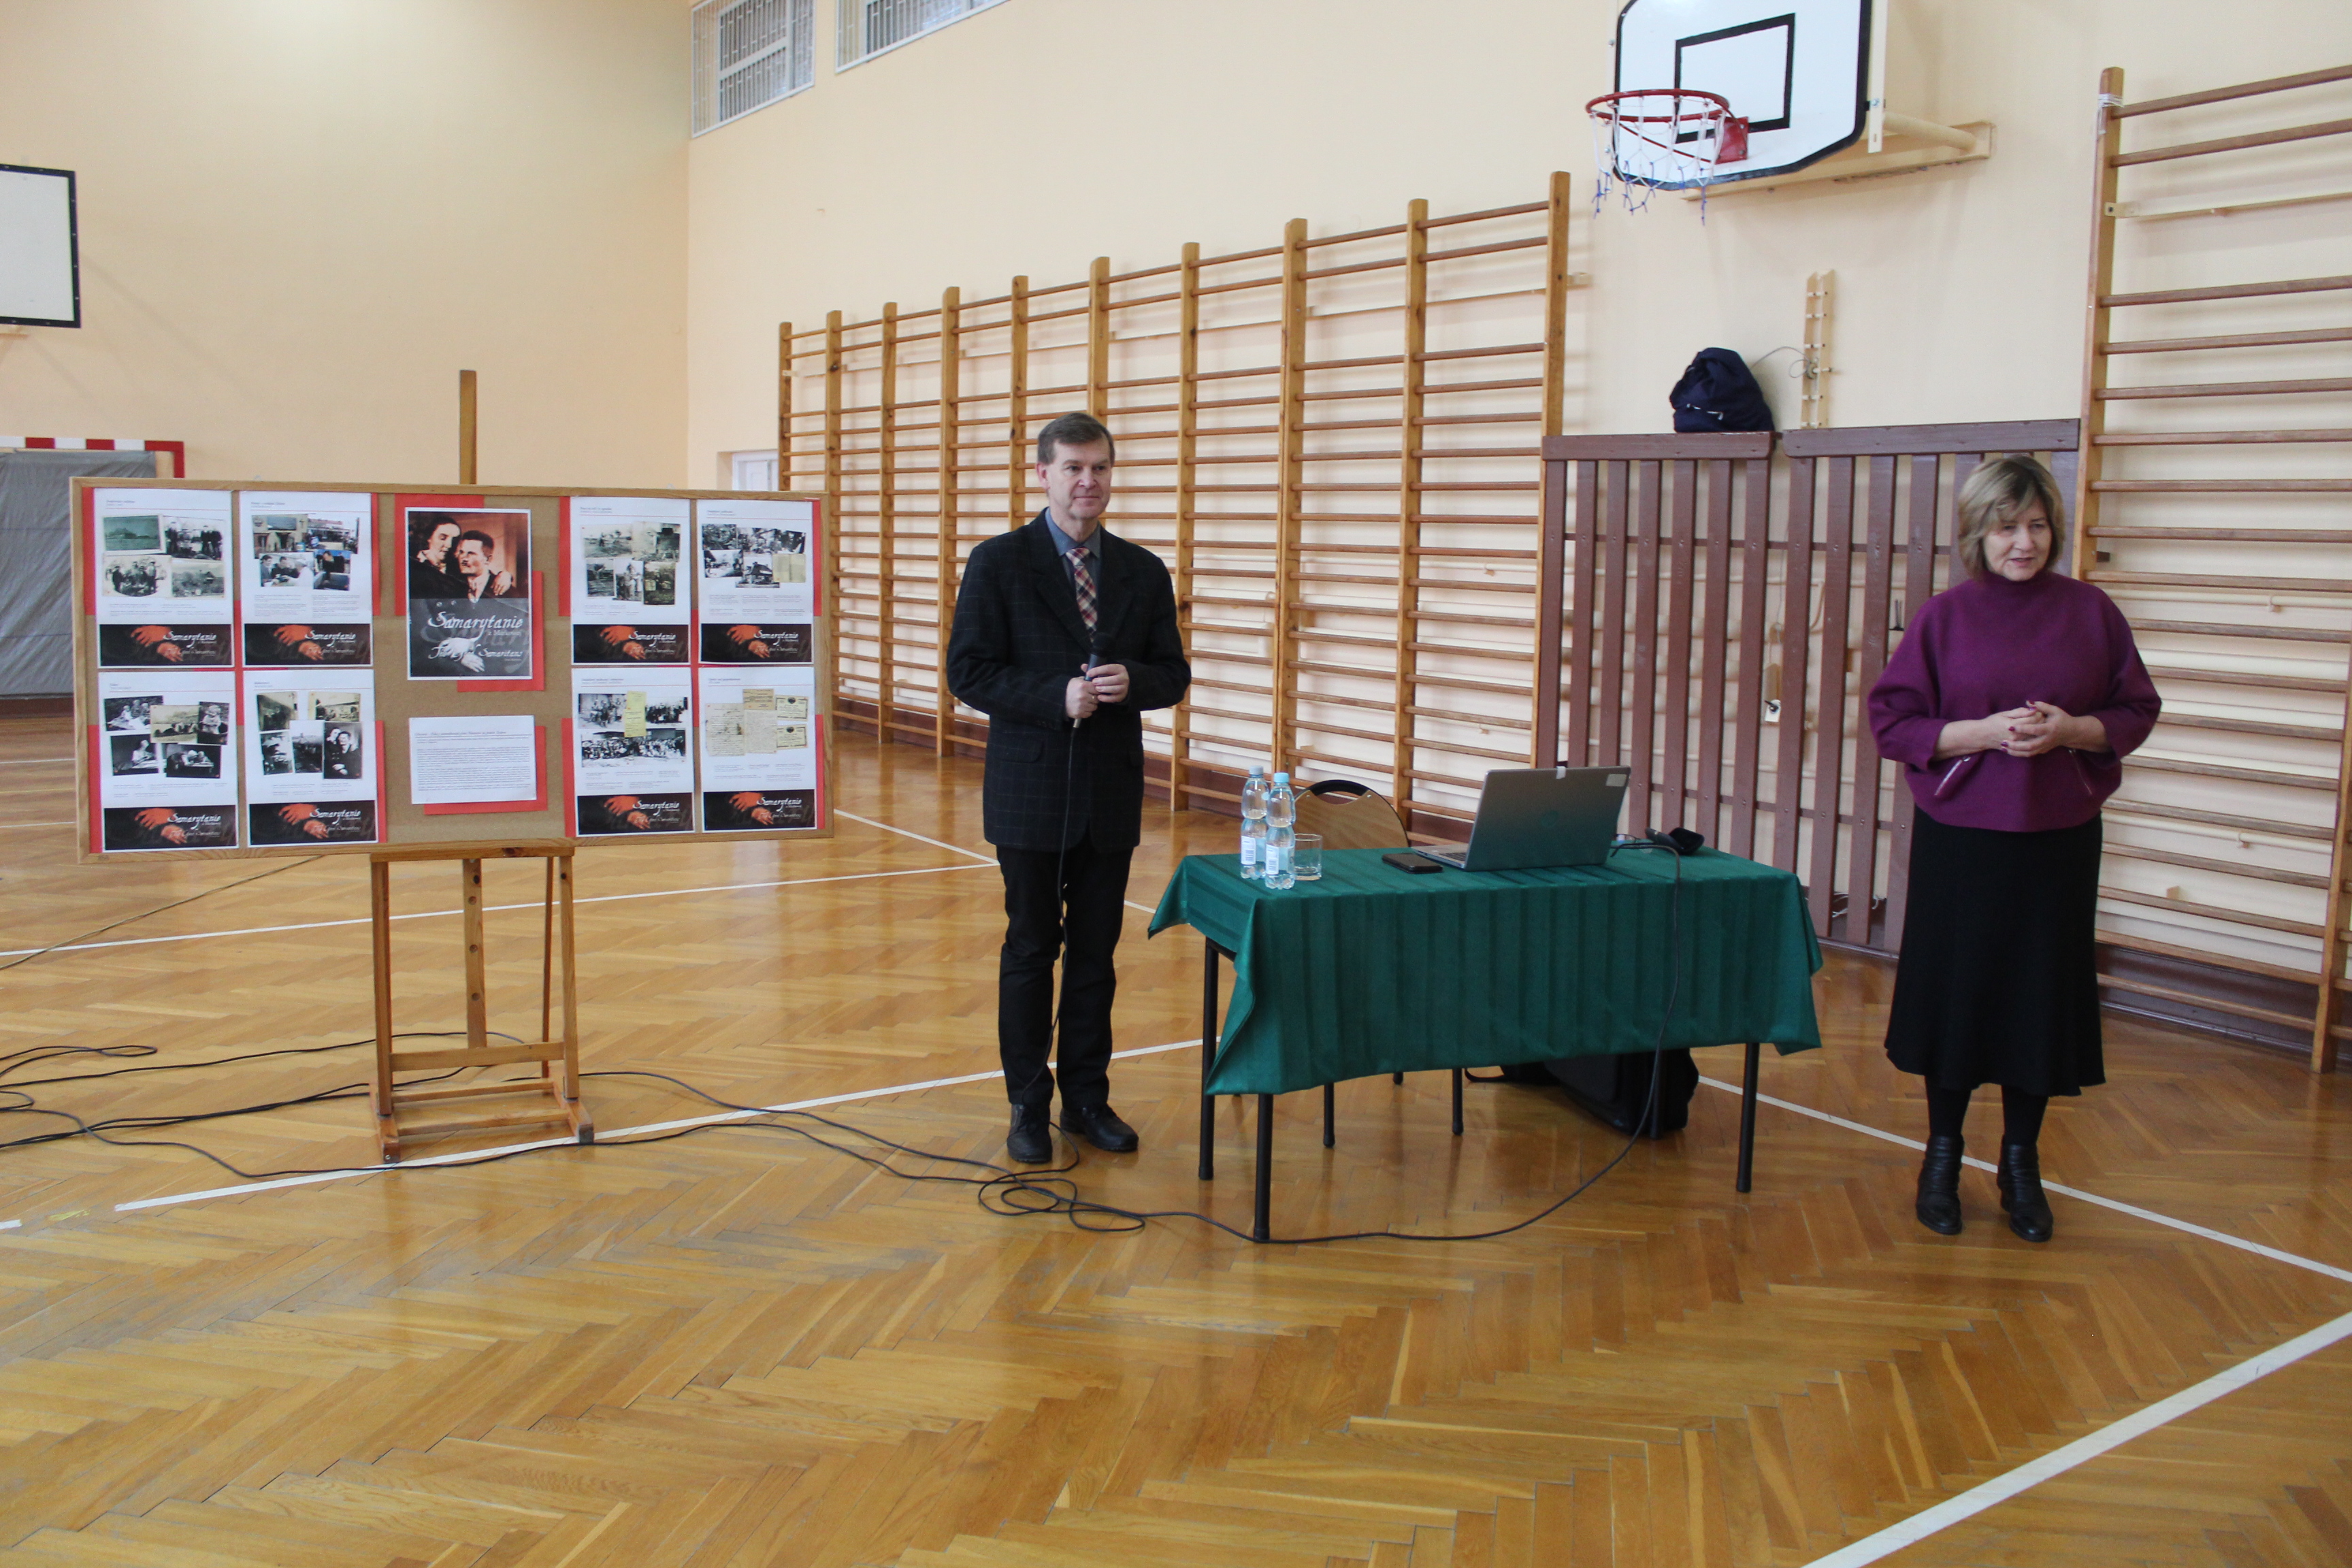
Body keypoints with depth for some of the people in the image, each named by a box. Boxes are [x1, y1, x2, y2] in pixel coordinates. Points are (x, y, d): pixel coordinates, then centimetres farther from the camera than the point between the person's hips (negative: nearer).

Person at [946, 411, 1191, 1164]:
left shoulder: (1143, 571, 8)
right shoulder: (998, 563, -4)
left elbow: (1173, 673, 9)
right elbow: (969, 671, -8)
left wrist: (1131, 680, -13)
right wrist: (1056, 698, -20)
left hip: (1112, 793, 4)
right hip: (1032, 792, -3)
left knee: (1096, 951, 11)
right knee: (1031, 948, 6)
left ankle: (1087, 1097, 24)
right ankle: (1029, 1106, 18)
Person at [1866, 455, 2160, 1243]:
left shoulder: (2091, 612, 2)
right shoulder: (1944, 617, -2)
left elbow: (2137, 712, 6)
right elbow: (1891, 721, -3)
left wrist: (2073, 729, -14)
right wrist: (1982, 733, -17)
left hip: (2060, 839, 1)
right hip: (1960, 835, -1)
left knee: (2043, 998, 7)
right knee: (1955, 993, 6)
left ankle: (2021, 1162, 24)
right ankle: (1943, 1153, 24)